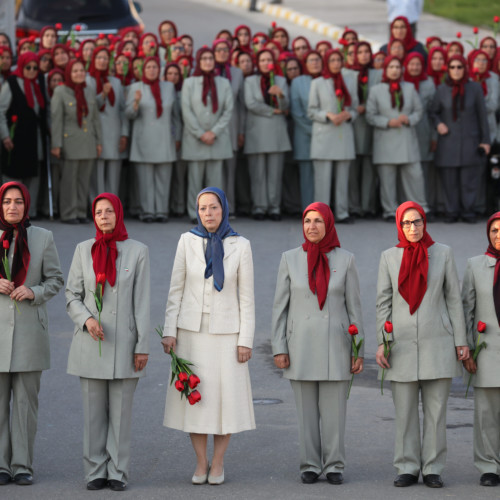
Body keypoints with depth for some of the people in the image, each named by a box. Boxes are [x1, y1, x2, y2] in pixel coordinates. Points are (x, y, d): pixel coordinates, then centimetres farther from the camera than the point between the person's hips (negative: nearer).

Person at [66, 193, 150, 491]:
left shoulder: (138, 251, -3)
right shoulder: (84, 250, 2)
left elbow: (142, 302, -3)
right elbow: (72, 298, 4)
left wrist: (143, 347, -7)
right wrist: (87, 320, -16)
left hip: (124, 343, -1)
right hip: (91, 343, 1)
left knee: (121, 410, 2)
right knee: (94, 411, 4)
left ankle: (118, 472, 9)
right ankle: (95, 472, 11)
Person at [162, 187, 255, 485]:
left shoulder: (241, 246, -5)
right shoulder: (188, 241, -1)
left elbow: (247, 296, -3)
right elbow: (176, 289, 2)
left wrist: (246, 340, -7)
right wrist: (170, 332, -4)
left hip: (226, 331, -1)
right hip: (192, 330, 1)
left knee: (226, 397, -1)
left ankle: (218, 464, 13)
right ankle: (201, 464, 13)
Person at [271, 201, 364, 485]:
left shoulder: (345, 259, 0)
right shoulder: (291, 259, 1)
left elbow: (354, 307, 2)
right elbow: (280, 306, 3)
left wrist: (359, 351, -2)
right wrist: (279, 349, -3)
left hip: (335, 344, -1)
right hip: (301, 344, 1)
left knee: (334, 408, 0)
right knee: (306, 409, 4)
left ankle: (334, 466, 9)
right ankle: (310, 466, 12)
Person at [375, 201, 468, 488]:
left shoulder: (443, 253, 3)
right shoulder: (390, 257, 5)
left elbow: (454, 298, 4)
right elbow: (384, 302, 5)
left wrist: (461, 341, 0)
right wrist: (382, 343, -3)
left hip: (437, 342, -1)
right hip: (403, 343, 1)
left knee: (436, 409, 0)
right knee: (405, 410, 1)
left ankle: (433, 470, 6)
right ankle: (408, 470, 8)